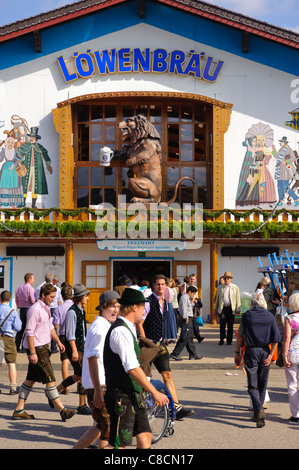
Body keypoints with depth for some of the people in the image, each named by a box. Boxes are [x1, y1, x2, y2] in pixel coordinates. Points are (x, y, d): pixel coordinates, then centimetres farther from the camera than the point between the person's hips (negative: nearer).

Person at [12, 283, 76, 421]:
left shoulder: (46, 308, 14)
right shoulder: (35, 310, -16)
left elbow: (50, 327, 27)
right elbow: (29, 332, -18)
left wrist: (58, 341, 18)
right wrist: (32, 353, -20)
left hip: (43, 347, 10)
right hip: (37, 349, -10)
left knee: (30, 380, 12)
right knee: (50, 380, -6)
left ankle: (19, 410, 18)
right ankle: (62, 411, -2)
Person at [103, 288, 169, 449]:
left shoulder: (128, 329, 15)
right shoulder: (120, 331, -18)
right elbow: (132, 368, -24)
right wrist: (155, 392, -20)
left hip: (134, 396, 10)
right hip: (122, 397, -10)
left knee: (145, 437, 10)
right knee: (119, 444, -4)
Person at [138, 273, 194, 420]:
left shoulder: (164, 303, 11)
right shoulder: (148, 302, -13)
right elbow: (139, 323, -14)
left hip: (159, 344, 6)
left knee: (167, 375, 0)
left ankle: (177, 408, -3)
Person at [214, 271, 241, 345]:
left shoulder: (235, 288, 5)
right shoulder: (219, 287, 11)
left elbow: (238, 299, 6)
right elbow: (217, 299, 16)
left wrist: (238, 309, 1)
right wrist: (215, 308, 15)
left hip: (231, 309, -1)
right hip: (222, 308, 1)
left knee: (230, 325, 3)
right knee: (222, 324, -5)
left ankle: (229, 340, 12)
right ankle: (222, 339, 5)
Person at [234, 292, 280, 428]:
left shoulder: (246, 315, -4)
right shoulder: (270, 316, 2)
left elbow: (240, 336, -2)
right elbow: (276, 338, -3)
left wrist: (237, 353, 7)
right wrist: (271, 354, 0)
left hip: (251, 351, -2)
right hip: (265, 351, 3)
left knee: (253, 385, 0)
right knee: (262, 385, 14)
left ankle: (259, 410, -21)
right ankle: (257, 414, 23)